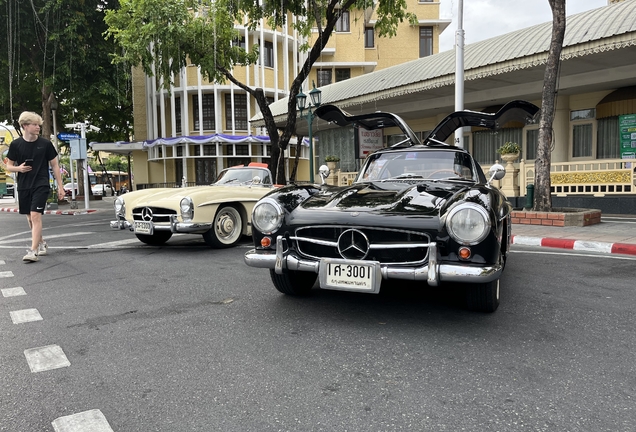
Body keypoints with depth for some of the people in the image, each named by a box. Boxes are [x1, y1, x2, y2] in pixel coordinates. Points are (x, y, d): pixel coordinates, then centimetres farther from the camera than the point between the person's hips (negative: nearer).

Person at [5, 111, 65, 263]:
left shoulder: (45, 143, -3)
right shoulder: (16, 144, 0)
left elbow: (54, 165, 4)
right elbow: (9, 166, 9)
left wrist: (60, 186, 1)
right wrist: (18, 168, -15)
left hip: (41, 185, -3)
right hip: (23, 187, 3)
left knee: (36, 216, -14)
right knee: (30, 217, 12)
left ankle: (33, 251, -13)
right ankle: (42, 243, 32)